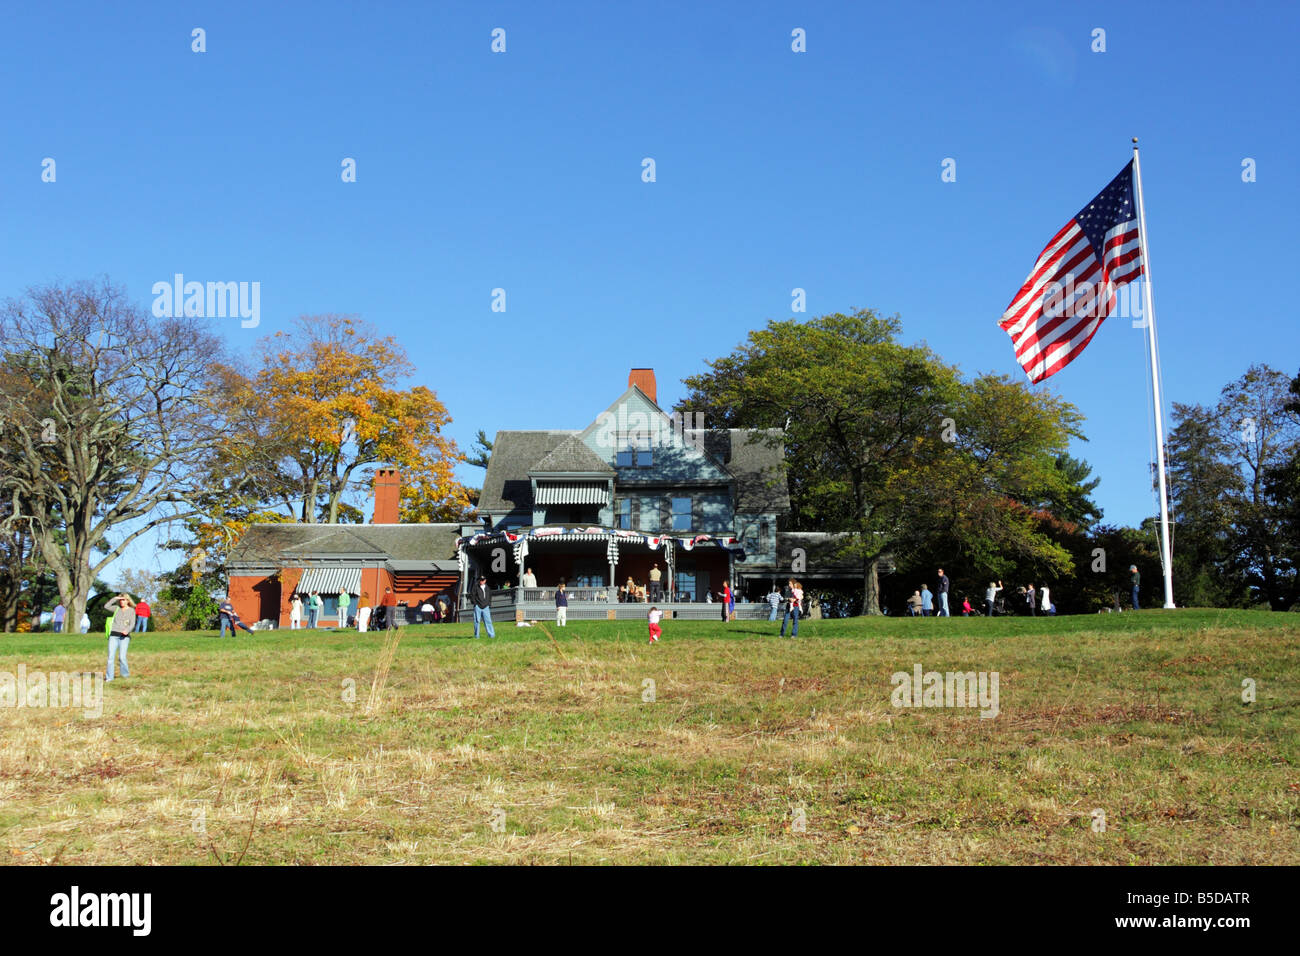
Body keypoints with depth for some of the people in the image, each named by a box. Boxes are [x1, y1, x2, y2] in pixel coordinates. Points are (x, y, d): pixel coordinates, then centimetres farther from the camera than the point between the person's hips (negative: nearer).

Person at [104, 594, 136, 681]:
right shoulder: (117, 608, 14)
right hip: (113, 635, 2)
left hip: (124, 636, -2)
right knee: (110, 657, -5)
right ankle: (109, 677, 0)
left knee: (122, 657, -12)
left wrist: (127, 630, -19)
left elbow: (132, 623, 0)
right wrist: (115, 598, -1)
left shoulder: (131, 610, 7)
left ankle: (126, 674, 6)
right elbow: (106, 607, 1)